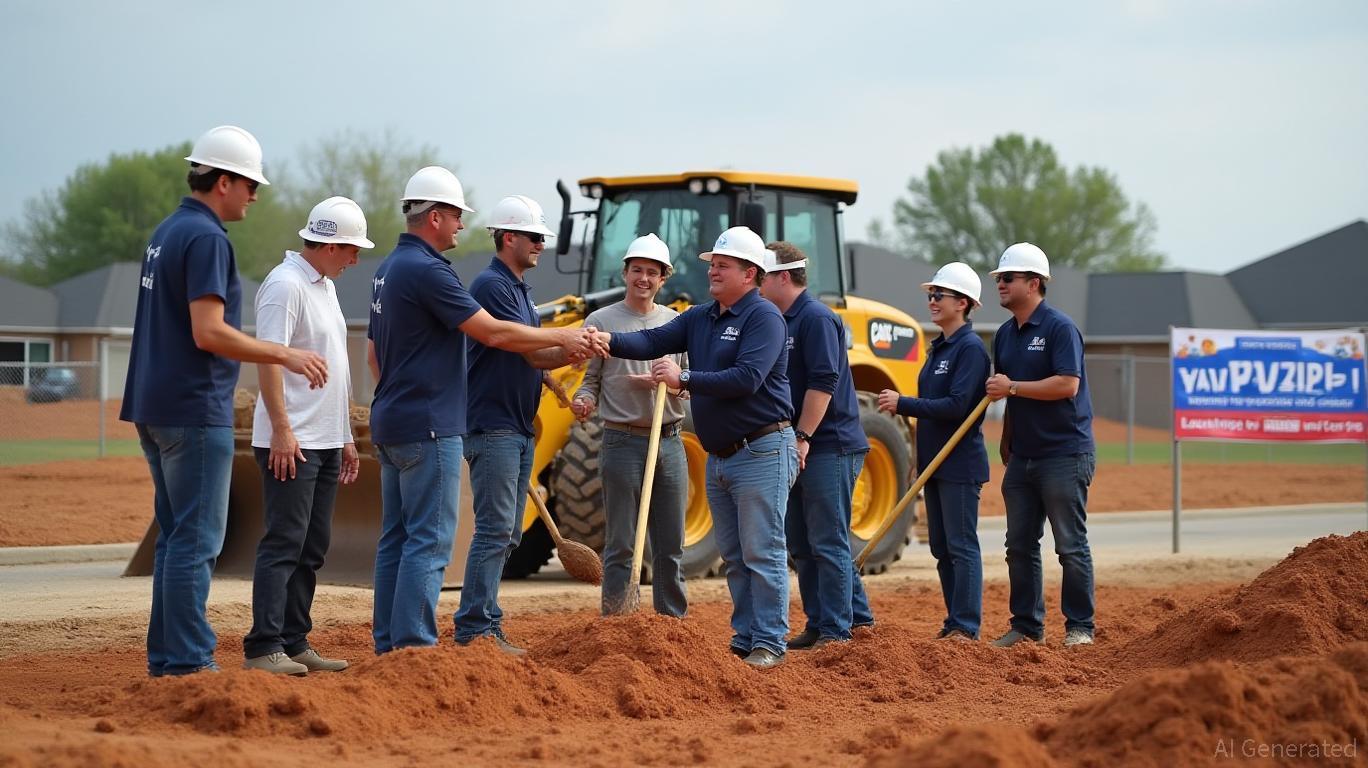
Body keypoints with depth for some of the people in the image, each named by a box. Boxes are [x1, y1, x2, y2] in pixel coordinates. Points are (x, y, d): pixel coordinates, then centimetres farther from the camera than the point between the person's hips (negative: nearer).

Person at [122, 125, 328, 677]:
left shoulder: (166, 232, 15)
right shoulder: (206, 237, -15)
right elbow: (209, 332, -22)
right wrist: (286, 355, -15)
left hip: (155, 407, 10)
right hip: (194, 410, -10)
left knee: (176, 536, 13)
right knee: (197, 539, -7)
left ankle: (165, 655, 15)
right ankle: (187, 661, -7)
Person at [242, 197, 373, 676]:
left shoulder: (325, 286, 18)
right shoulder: (285, 285, -12)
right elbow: (268, 357, -20)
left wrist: (345, 438, 21)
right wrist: (282, 429, -24)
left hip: (325, 443, 10)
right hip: (291, 442, -10)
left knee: (311, 548, 11)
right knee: (284, 544, -11)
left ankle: (294, 644, 15)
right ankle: (264, 648, -11)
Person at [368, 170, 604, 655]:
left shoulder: (389, 270, 16)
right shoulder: (427, 270, -16)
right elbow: (493, 333, -17)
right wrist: (564, 338, -9)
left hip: (391, 427, 10)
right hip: (429, 428, -10)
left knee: (397, 539, 11)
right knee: (429, 541, -9)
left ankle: (389, 646, 12)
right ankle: (414, 647, -11)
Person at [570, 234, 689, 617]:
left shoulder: (677, 323, 11)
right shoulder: (601, 321, 3)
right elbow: (590, 379, 4)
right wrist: (584, 399, -17)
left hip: (670, 442, 3)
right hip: (623, 442, -3)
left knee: (671, 548, 8)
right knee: (620, 546, -2)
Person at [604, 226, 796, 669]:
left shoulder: (763, 317, -12)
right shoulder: (699, 318, 13)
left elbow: (747, 378, -23)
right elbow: (655, 341, 1)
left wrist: (685, 379, -21)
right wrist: (608, 343, -17)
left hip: (762, 452, -8)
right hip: (719, 456, 9)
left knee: (761, 554, -6)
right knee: (733, 556, 12)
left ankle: (770, 644, -2)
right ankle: (745, 639, 18)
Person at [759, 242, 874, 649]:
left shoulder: (816, 318, -12)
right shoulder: (781, 322, 16)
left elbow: (822, 383, -20)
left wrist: (802, 438, -22)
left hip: (829, 446, -10)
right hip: (799, 449, 10)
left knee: (827, 542, -6)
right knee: (801, 544, 12)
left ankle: (835, 630, -2)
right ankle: (856, 615, 18)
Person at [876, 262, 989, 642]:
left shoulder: (971, 348, -13)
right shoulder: (939, 347, 15)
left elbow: (957, 405, -22)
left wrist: (903, 404, -18)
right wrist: (921, 459, 15)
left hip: (961, 464, -9)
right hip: (935, 462, 9)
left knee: (961, 546, -7)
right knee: (941, 547, 11)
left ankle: (966, 627, -4)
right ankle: (954, 622, 18)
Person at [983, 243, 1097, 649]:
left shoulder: (1059, 327, -11)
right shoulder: (1005, 334, 13)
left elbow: (1068, 384, -22)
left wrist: (1013, 387, -19)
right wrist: (1006, 442, 20)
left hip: (1064, 454, -8)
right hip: (1023, 457, 8)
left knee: (1071, 546, -3)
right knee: (1020, 545, 9)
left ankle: (1079, 627, 4)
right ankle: (1026, 624, 16)